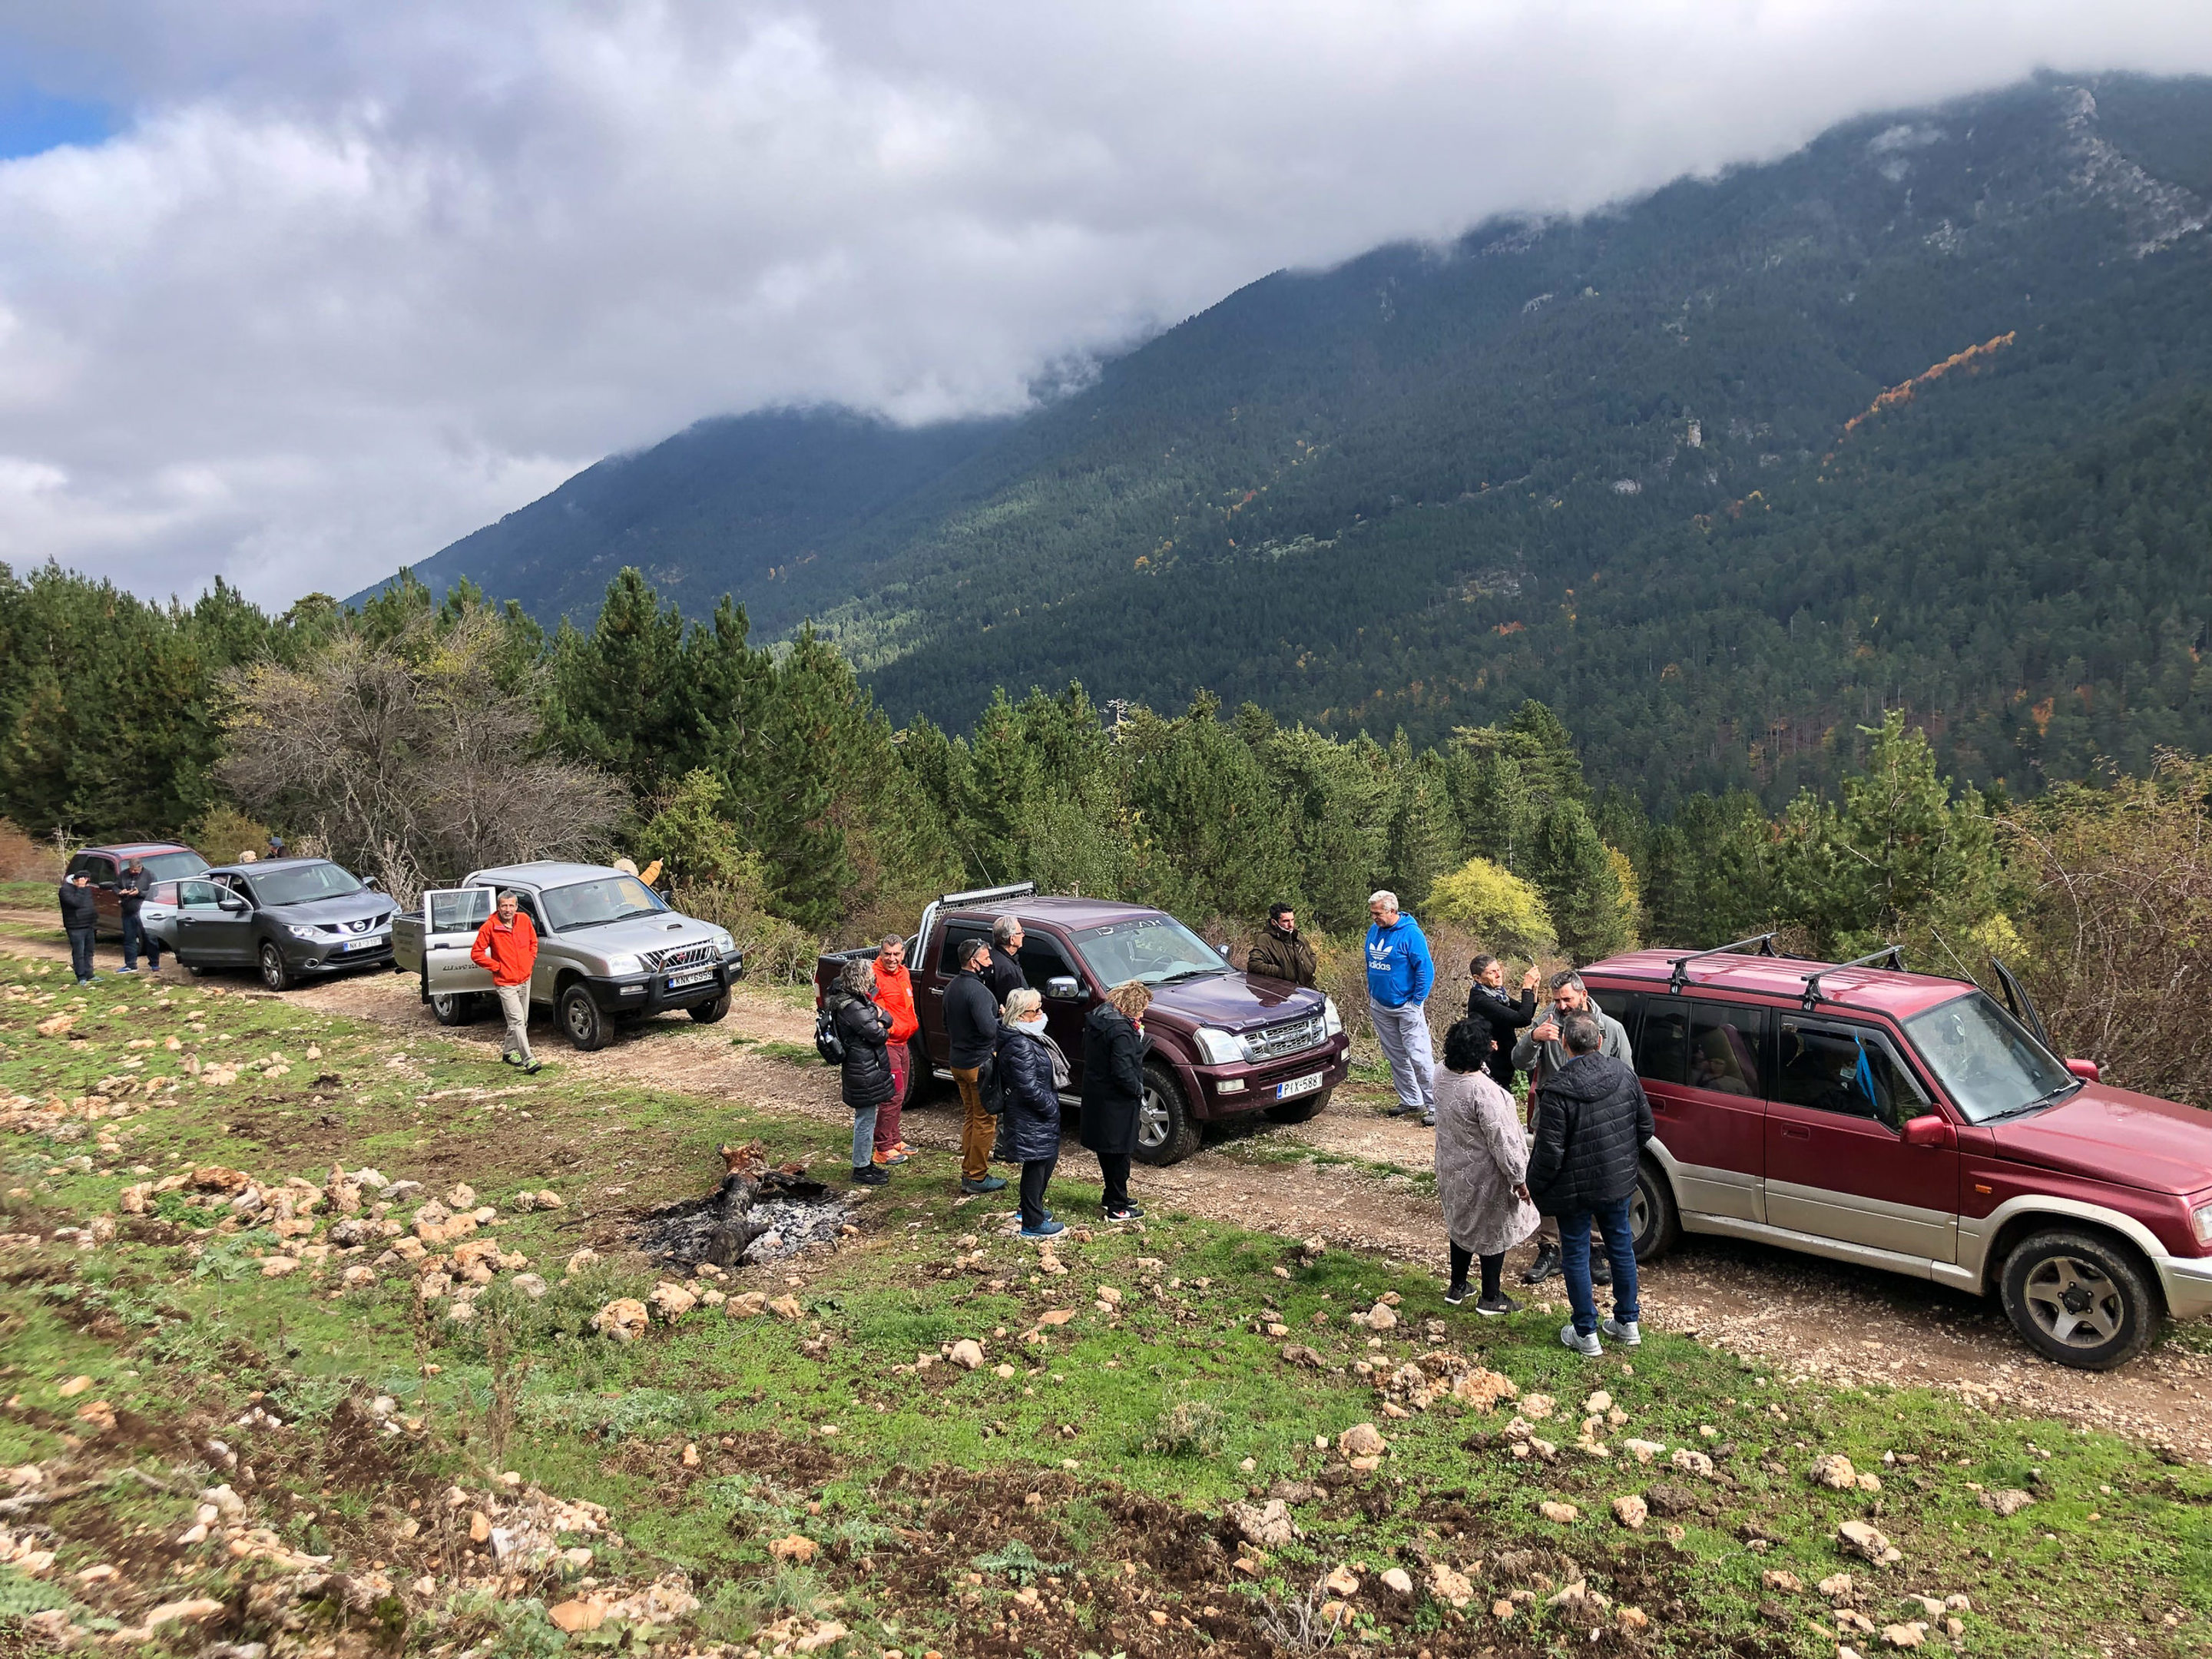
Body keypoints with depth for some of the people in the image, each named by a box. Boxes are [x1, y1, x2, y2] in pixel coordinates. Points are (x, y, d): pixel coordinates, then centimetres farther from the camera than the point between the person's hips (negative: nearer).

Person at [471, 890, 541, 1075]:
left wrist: (530, 961, 6)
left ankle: (509, 1051, 34)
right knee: (518, 1021, -13)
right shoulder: (489, 927, -13)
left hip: (525, 979, 6)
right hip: (505, 983, -6)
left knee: (522, 1021, 15)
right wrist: (497, 967, -10)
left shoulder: (524, 920, 0)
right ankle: (528, 1060, -16)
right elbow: (476, 953, -7)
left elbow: (533, 942, 18)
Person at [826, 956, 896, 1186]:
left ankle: (866, 1164, 28)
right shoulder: (852, 1007, -22)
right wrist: (881, 1028, 0)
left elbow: (887, 1020, 8)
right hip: (864, 1071, -11)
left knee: (866, 1119, 18)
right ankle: (861, 1170, 7)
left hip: (866, 1070, 11)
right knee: (866, 1120, -2)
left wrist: (879, 1018, -14)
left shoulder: (861, 1000, 12)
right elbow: (879, 1035, -22)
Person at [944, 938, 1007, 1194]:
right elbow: (989, 1029, -31)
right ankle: (977, 1177, 5)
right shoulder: (977, 990, -22)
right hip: (979, 1064, -9)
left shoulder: (952, 987, 9)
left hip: (957, 1062, 9)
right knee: (984, 1120, 0)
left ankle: (968, 1173, 23)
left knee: (970, 1117, 18)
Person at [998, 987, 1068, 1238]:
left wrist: (1051, 1105, 13)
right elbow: (1028, 1088, -26)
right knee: (1036, 1165, 0)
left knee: (1048, 1159, 21)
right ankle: (1032, 1224, 11)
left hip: (1041, 1117, 11)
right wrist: (1051, 1107, -16)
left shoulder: (1029, 1038, 10)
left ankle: (1032, 1209, 38)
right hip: (1032, 1120, -11)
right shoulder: (1020, 1046, -24)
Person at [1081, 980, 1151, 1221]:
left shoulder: (1098, 1017, 4)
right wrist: (1138, 1090, -9)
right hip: (1115, 1102, -9)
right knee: (1118, 1153, 3)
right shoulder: (1120, 1030, -25)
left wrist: (1136, 1035, 5)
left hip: (1096, 1096, 9)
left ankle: (1113, 1196, 35)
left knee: (1108, 1151, 21)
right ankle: (1118, 1208, 12)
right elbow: (1123, 1072, -27)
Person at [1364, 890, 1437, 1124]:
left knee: (1419, 1057, -9)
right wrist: (1371, 996, 15)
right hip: (1380, 1006, 7)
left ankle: (1434, 1106, -4)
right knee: (1395, 1057, 13)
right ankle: (1411, 1101, 24)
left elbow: (1426, 970, -14)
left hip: (1406, 1006, -7)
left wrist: (1417, 1002, -15)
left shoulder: (1410, 933, -15)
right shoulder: (1373, 931, 6)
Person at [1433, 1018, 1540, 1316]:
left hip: (1452, 1172, 8)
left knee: (1462, 1225, 25)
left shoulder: (1444, 1077, -7)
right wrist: (1518, 1177, -16)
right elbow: (1501, 1140, -25)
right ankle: (1490, 1298, 26)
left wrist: (1482, 1056, 8)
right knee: (1493, 1234, 12)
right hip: (1484, 1177, -8)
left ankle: (1457, 1287, 39)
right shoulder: (1483, 1091, -32)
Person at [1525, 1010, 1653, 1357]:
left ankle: (1586, 1335, 21)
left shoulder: (1556, 1090, -25)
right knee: (1622, 1247, 22)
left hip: (1574, 1189, -5)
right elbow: (1645, 1127, 3)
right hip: (1619, 1182, 5)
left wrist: (1535, 1185, -4)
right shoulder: (1625, 1074, -8)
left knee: (1576, 1256, 11)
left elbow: (1549, 1153, -22)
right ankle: (1627, 1324, 35)